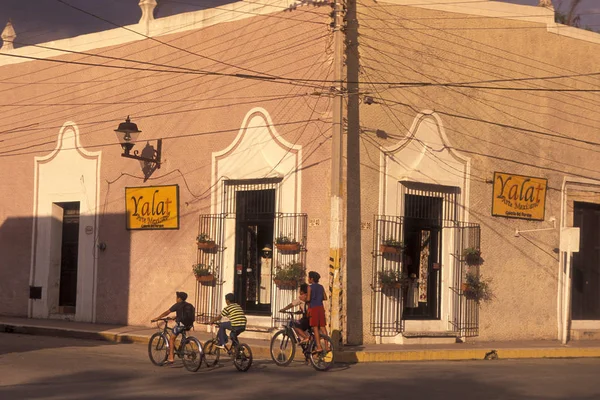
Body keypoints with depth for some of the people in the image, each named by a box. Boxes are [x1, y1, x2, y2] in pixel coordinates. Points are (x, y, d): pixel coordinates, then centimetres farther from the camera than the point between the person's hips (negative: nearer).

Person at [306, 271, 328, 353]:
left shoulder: (310, 287, -5)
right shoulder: (321, 287, 12)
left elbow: (308, 299, -12)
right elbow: (325, 298, 13)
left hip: (313, 308, -6)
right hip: (321, 308, 6)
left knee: (315, 328, -7)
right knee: (322, 327, 7)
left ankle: (319, 346, -13)